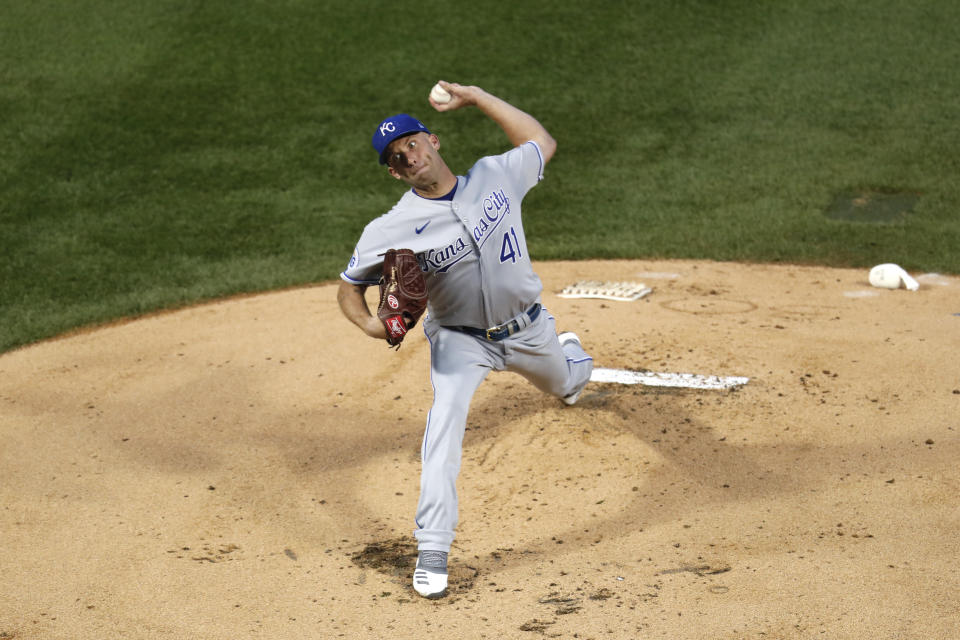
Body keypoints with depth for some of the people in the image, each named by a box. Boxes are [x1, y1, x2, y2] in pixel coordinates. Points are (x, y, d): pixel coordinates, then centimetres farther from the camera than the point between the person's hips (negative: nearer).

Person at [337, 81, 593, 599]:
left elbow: (542, 142, 4)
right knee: (444, 428, -24)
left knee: (566, 384, 30)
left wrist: (476, 98, -4)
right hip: (459, 339, -3)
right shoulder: (390, 230, -20)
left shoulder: (496, 176, -13)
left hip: (527, 327, 3)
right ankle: (432, 551, -19)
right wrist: (371, 325, -32)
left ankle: (569, 353, 71)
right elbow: (349, 287, -9)